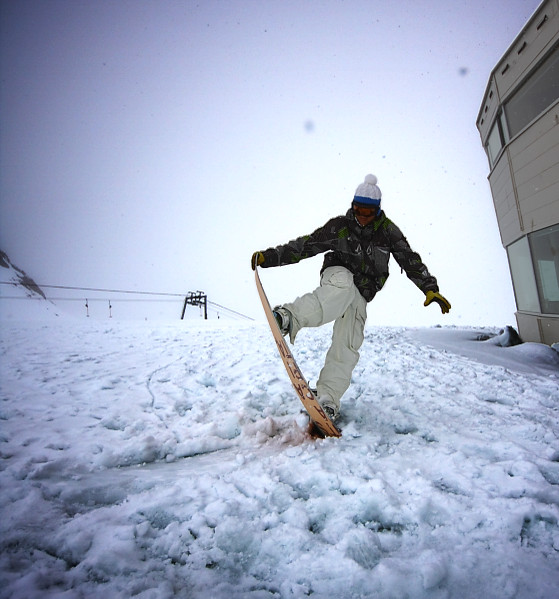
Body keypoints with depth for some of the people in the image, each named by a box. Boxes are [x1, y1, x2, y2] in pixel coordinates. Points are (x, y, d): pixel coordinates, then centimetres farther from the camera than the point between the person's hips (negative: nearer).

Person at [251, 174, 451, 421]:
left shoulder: (387, 231, 1)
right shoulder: (340, 225, -3)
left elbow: (410, 260, 0)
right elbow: (305, 245, -4)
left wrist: (430, 289, -12)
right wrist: (270, 256, -12)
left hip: (359, 296, 2)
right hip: (335, 277, -2)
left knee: (347, 346, -13)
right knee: (344, 284, -41)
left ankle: (328, 397, -8)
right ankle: (291, 317, -58)